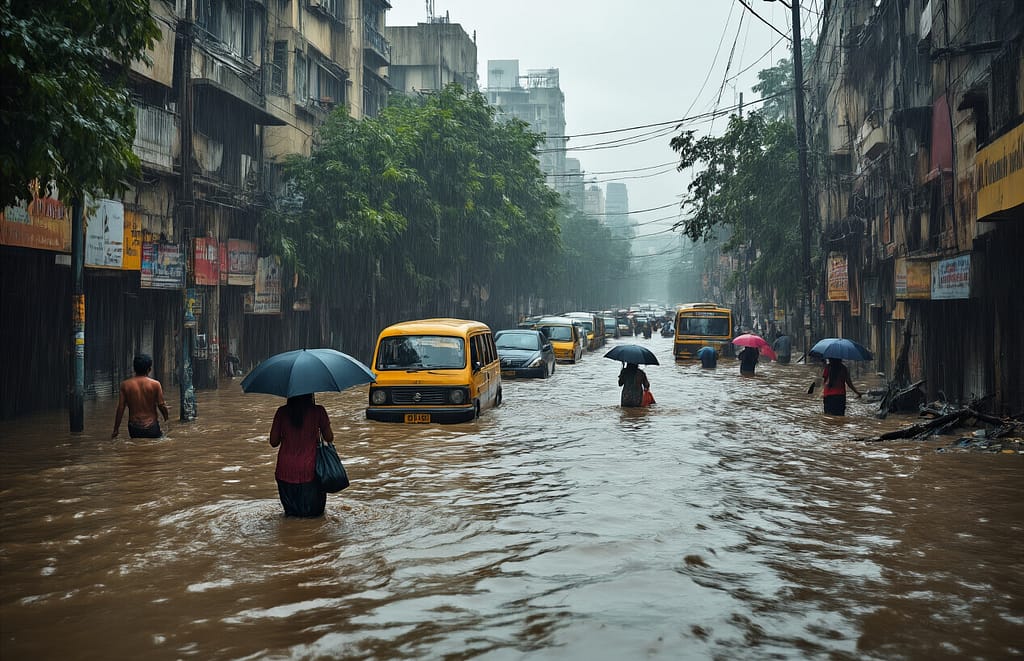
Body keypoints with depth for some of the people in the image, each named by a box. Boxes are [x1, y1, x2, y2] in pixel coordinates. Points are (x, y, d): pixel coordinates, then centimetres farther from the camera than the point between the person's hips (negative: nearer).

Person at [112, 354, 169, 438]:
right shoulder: (155, 384, -7)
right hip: (152, 427, -1)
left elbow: (120, 409, -2)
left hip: (134, 428, 2)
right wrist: (166, 418, 19)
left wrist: (115, 430, 6)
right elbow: (162, 406, -2)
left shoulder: (125, 385, -3)